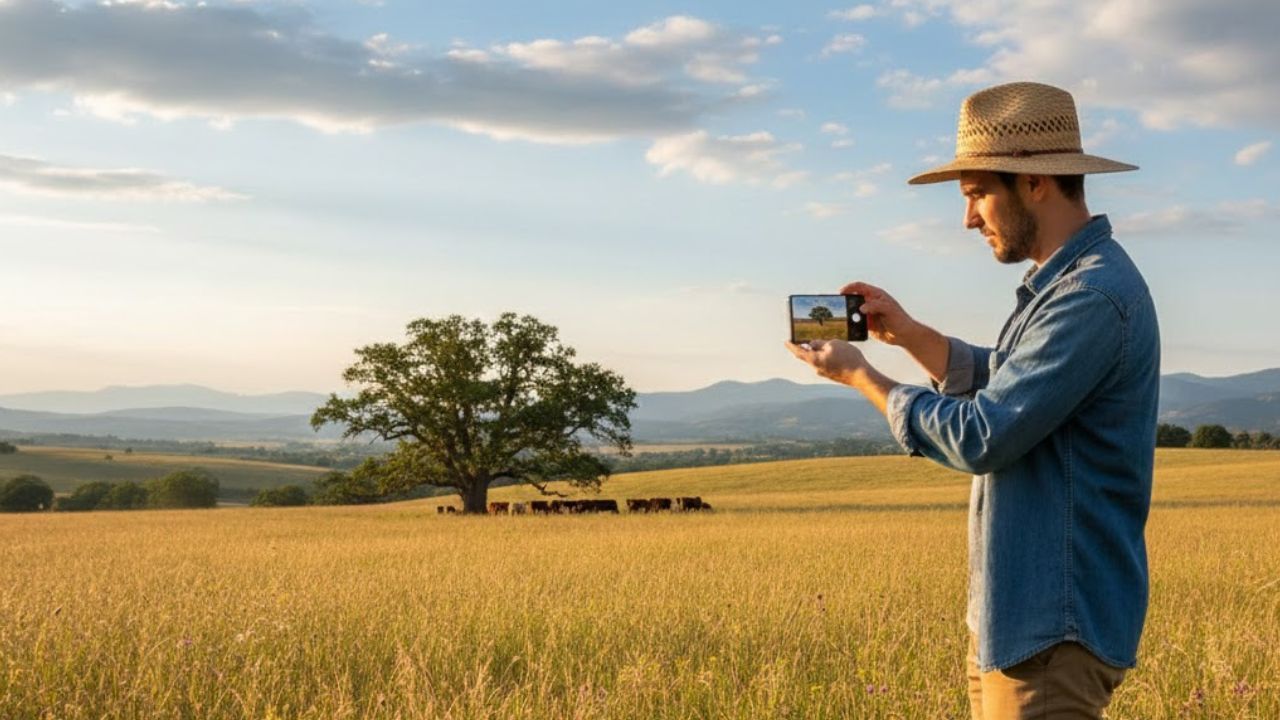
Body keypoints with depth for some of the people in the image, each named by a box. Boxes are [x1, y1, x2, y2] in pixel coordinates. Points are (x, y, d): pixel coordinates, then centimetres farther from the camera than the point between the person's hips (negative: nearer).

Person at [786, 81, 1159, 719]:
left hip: (1053, 631, -10)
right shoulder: (1062, 282, 12)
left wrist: (860, 375, -10)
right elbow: (1004, 388, 22)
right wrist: (909, 334, 8)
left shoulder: (1094, 296, -21)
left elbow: (979, 439, -22)